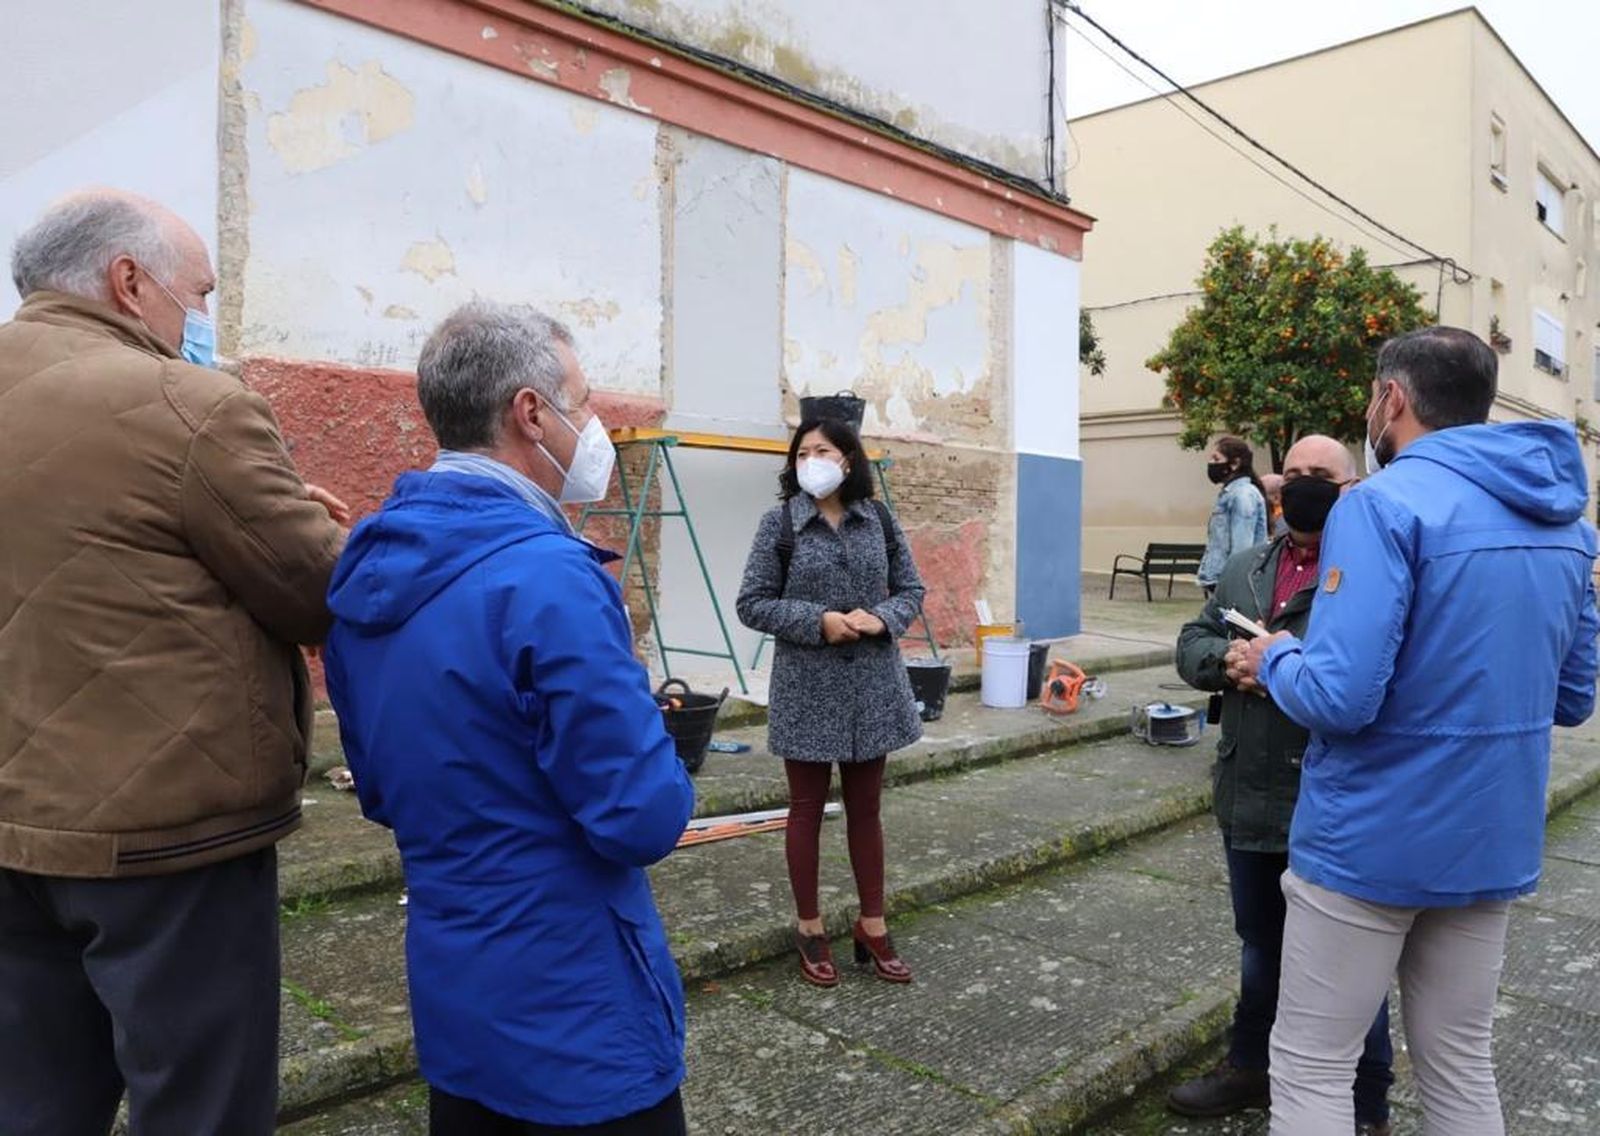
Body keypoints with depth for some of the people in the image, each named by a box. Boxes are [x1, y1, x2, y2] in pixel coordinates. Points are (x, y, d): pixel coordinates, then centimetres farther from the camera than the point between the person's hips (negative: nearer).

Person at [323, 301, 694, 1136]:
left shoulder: (368, 570, 1)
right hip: (578, 1016, -8)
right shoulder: (547, 577, -26)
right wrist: (654, 748, -3)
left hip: (451, 992, 8)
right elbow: (646, 818, -24)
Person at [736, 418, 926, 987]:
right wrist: (818, 621, -18)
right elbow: (753, 603, -6)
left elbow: (910, 588, 8)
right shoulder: (780, 522, -5)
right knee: (807, 810, 10)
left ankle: (872, 927, 28)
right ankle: (810, 929, 26)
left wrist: (882, 618, -13)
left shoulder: (878, 519, 2)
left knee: (865, 809, 14)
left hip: (872, 684, 3)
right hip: (807, 687, -2)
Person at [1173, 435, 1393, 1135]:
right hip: (1251, 800, 7)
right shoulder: (1245, 570, 13)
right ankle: (1251, 1067, 43)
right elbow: (1192, 645, 10)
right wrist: (1231, 658, -11)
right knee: (1260, 945, 23)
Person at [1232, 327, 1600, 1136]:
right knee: (1459, 1065, 20)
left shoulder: (1386, 503, -18)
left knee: (1311, 1068, 7)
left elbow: (1340, 698, -25)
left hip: (1370, 845, -7)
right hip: (1493, 844, 8)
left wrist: (1273, 662, -5)